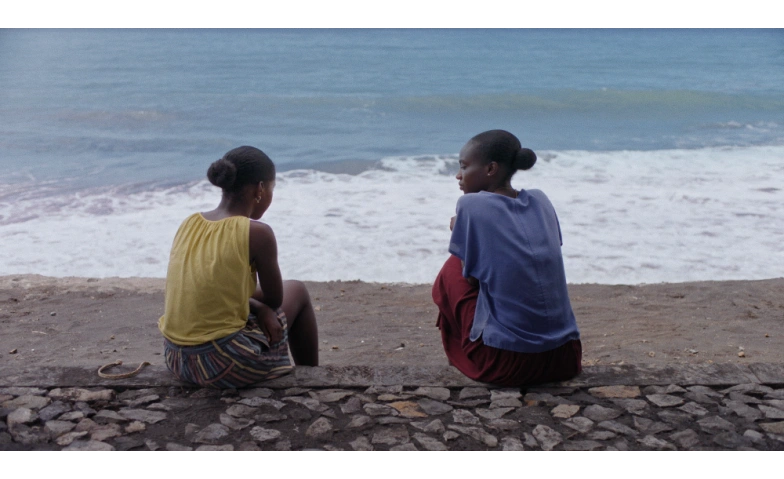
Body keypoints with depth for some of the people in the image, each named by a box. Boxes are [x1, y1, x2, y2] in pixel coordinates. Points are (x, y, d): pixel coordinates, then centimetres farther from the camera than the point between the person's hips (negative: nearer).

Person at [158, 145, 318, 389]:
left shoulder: (188, 224, 3)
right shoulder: (257, 233, -14)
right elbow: (275, 301, -2)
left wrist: (257, 307, 3)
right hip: (227, 366, -6)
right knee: (297, 292, 18)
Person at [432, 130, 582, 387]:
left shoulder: (471, 205, -6)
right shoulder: (540, 200, 9)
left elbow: (471, 277, 0)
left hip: (506, 363, -6)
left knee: (450, 273, 12)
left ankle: (460, 355, 17)